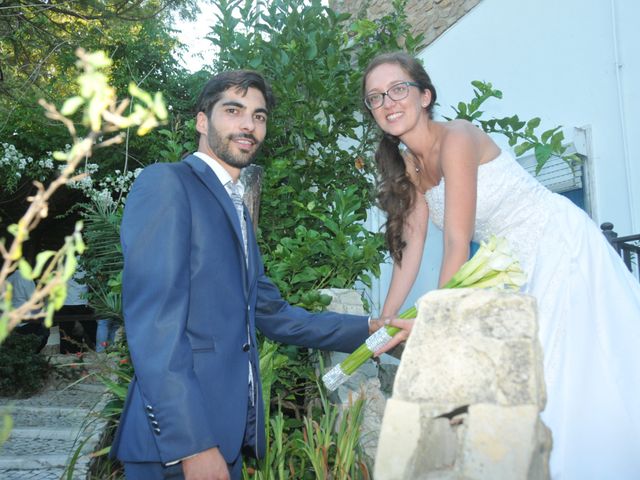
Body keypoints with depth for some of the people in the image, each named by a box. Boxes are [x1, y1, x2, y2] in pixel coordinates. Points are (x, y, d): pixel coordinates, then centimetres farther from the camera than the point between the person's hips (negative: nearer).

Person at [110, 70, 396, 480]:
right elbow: (153, 319, -18)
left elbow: (272, 314, 17)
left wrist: (365, 329, 11)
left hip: (228, 429, 8)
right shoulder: (166, 183, -8)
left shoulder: (237, 209, 18)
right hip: (178, 438, -8)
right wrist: (191, 443, -23)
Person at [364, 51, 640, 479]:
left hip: (560, 248, -8)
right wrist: (384, 321, -3)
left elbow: (457, 244, -26)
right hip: (514, 266, 8)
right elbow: (411, 245, 1)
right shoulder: (409, 164, 3)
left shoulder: (456, 138, -22)